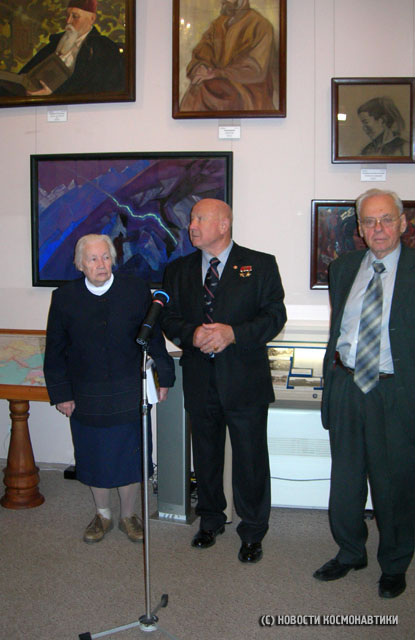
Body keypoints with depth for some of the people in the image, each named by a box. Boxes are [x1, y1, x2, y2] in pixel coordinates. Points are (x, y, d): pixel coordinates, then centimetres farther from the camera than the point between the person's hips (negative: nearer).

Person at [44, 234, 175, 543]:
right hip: (86, 398, 1)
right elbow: (55, 351, 1)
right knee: (95, 459, 14)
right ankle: (103, 515, 37)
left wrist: (164, 377, 0)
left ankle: (128, 515, 33)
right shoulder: (64, 298, -4)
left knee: (130, 458, 10)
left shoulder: (137, 291, -6)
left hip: (129, 395, -1)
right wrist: (61, 393, -1)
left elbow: (155, 337, 1)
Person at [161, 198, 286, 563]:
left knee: (250, 460, 5)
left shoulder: (260, 265, -1)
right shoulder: (178, 270, 10)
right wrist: (192, 334, -14)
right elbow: (169, 319, 7)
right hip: (199, 380, 4)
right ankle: (211, 520, 38)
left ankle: (252, 533, 24)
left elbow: (275, 315, -7)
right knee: (205, 455, 17)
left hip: (245, 380, -3)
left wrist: (233, 333, -20)